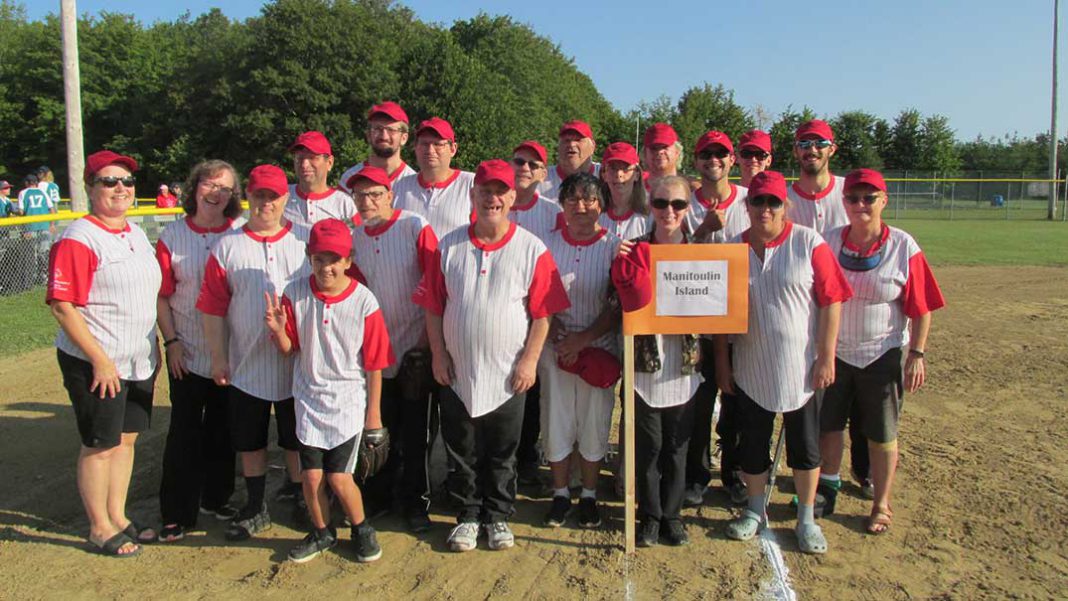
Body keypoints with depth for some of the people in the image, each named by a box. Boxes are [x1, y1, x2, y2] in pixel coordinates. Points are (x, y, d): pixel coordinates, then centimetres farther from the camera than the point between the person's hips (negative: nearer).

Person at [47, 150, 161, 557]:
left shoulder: (136, 233, 10)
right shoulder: (78, 239, -15)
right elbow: (61, 305, -20)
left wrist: (154, 345, 16)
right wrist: (99, 359, -21)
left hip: (139, 361, 8)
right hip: (96, 364, -8)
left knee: (126, 438, 16)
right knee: (100, 444, 4)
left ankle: (118, 518, 31)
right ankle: (99, 528, 21)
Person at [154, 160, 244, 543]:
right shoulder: (173, 235, -1)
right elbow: (162, 296, 0)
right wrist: (171, 341, -7)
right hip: (188, 352, -1)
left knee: (223, 429, 13)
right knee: (185, 432, 3)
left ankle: (215, 499, 31)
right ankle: (177, 514, 15)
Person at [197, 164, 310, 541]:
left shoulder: (307, 241, 1)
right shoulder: (227, 246, 2)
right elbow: (212, 307, 1)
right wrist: (218, 357, -3)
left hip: (299, 364, -1)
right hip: (246, 364, 1)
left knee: (298, 439, 10)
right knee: (249, 439, 12)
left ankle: (301, 503, 27)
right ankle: (256, 507, 28)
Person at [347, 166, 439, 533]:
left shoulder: (415, 227, -11)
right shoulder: (354, 239, 5)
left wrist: (429, 341, -12)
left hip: (417, 349, -4)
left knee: (417, 433, 5)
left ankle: (415, 502, 22)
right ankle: (378, 494, 33)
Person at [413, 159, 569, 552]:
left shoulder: (532, 249, -6)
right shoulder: (449, 247, 0)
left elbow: (543, 312, -5)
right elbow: (433, 306, 3)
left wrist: (530, 359, -9)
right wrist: (438, 354, -2)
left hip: (508, 375, -1)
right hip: (457, 372, 2)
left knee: (502, 454, 13)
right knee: (462, 452, 13)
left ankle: (497, 516, 30)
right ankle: (468, 516, 30)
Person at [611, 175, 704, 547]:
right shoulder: (634, 252, 0)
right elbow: (630, 305, -8)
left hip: (684, 365, 1)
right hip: (644, 363, -1)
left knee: (677, 444, 11)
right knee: (647, 444, 7)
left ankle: (672, 514, 27)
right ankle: (650, 515, 23)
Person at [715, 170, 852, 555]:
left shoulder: (809, 243, -7)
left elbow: (831, 302, -8)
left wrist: (826, 358, -11)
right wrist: (722, 362, 4)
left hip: (800, 367, -2)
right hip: (750, 368, 3)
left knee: (805, 445, 9)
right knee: (752, 443, 13)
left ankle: (807, 519, 27)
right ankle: (755, 512, 32)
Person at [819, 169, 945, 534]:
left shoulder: (904, 247, -10)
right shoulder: (829, 242, -2)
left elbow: (921, 308, -7)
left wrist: (916, 354, -11)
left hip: (883, 356, -3)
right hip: (834, 352, 3)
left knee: (881, 435, 10)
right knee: (828, 425, 14)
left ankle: (882, 505, 27)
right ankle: (827, 490, 35)